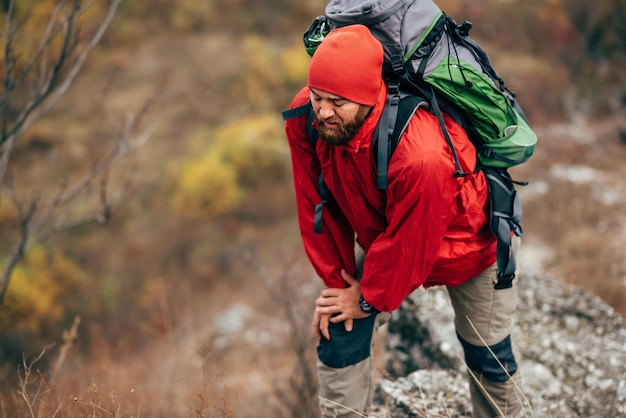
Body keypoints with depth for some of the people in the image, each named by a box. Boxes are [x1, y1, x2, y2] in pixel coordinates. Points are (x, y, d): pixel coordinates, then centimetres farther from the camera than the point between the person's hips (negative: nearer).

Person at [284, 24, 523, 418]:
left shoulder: (422, 156, -46)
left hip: (468, 244, -5)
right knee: (339, 332, -1)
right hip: (379, 236, 5)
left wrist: (370, 298, -14)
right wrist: (336, 277, -9)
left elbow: (411, 244, -29)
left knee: (488, 357, 11)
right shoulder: (305, 118, -27)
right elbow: (317, 205, -13)